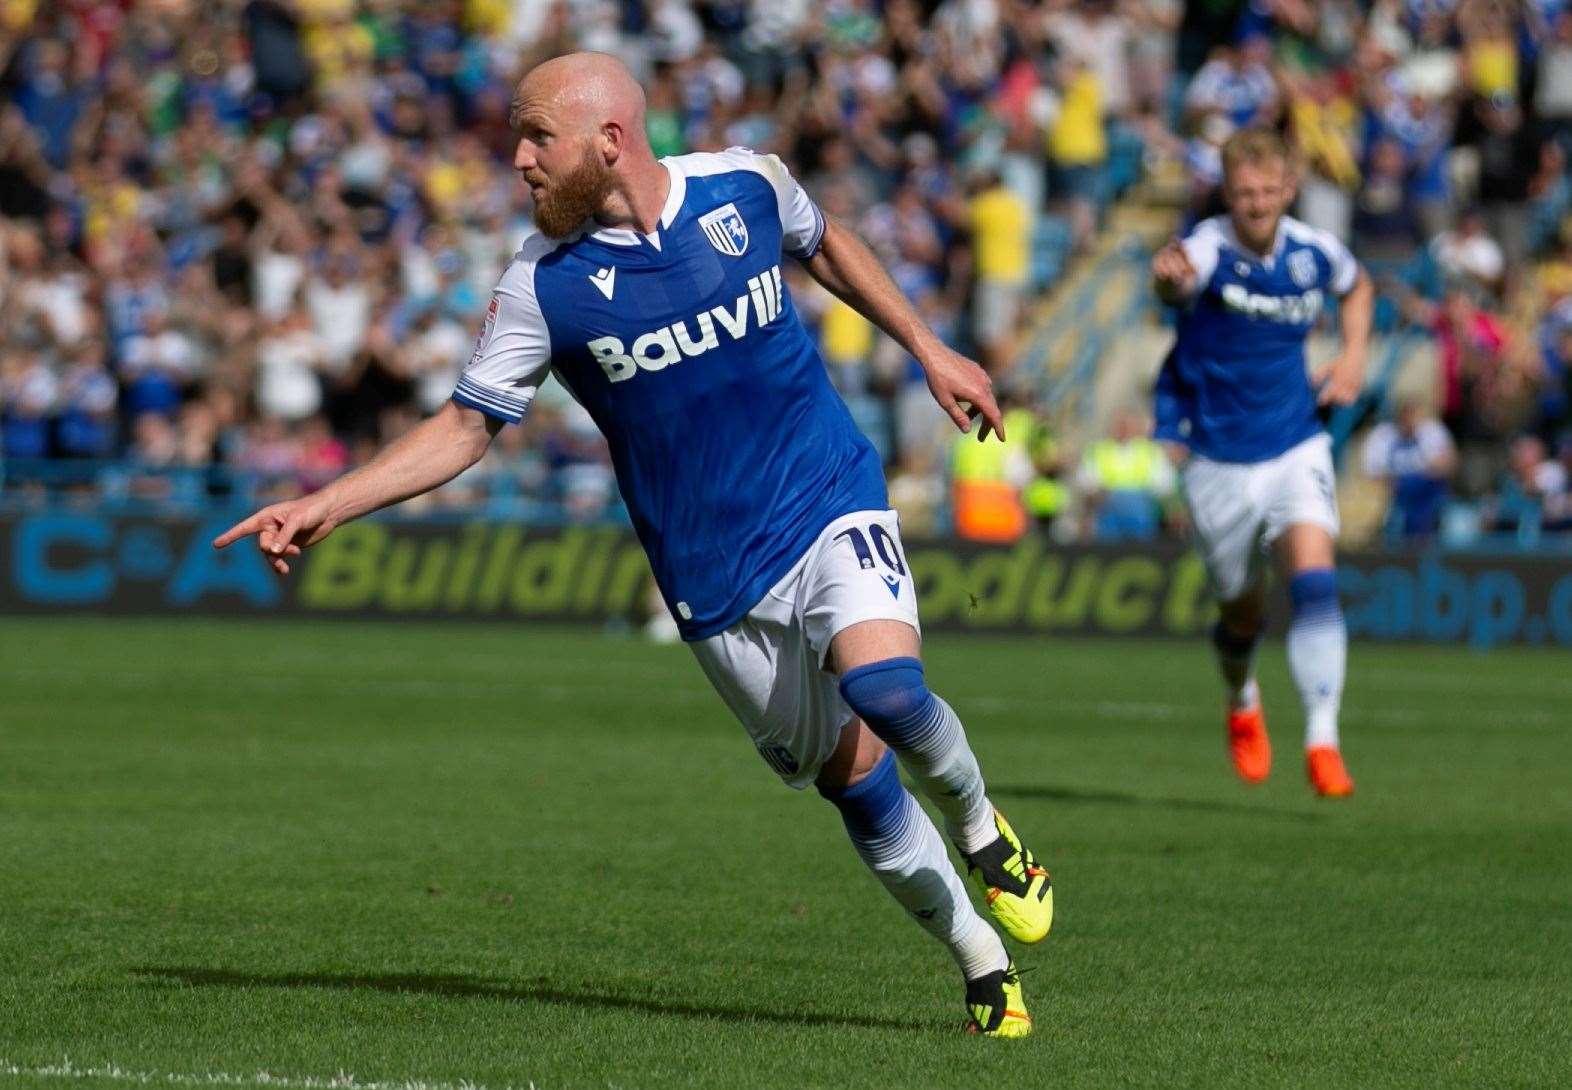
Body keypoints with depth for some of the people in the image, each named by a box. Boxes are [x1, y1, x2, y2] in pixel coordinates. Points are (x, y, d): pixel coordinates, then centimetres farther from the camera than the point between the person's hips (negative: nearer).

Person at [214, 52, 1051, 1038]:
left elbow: (823, 244, 17)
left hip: (832, 501, -1)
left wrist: (928, 348, 19)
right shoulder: (543, 284, -8)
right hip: (712, 575, 1)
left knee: (882, 688, -27)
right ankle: (982, 962, 21)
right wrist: (327, 506, -13)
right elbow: (467, 427, -3)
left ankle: (981, 826, 5)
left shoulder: (746, 184, -5)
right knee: (852, 778, 1)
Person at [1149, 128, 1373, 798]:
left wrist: (1352, 357, 6)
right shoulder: (1209, 250, -18)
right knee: (1243, 614, 11)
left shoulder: (1314, 253, -4)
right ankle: (1243, 705, 44)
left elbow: (1357, 287, 22)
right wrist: (1169, 276, -69)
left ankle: (1322, 742, -23)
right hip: (1218, 461, -2)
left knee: (1314, 583, -21)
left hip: (1296, 450, 2)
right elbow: (1181, 274, -45)